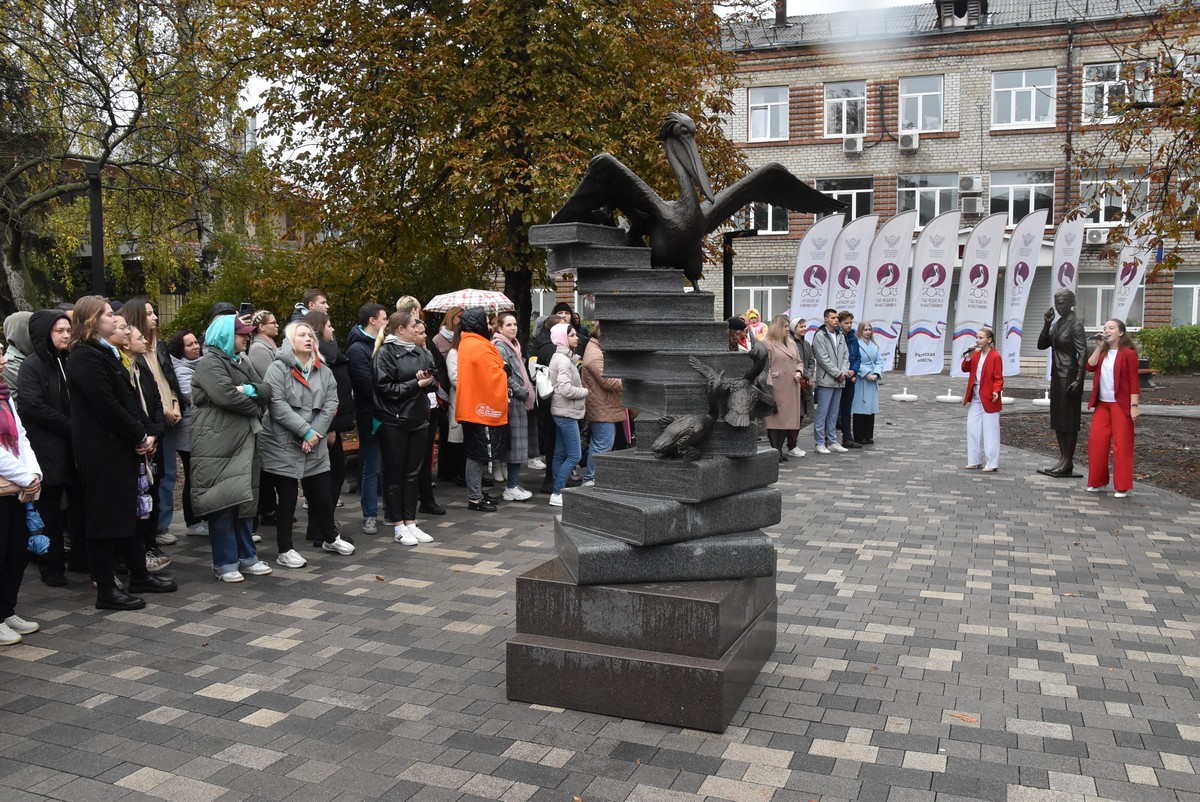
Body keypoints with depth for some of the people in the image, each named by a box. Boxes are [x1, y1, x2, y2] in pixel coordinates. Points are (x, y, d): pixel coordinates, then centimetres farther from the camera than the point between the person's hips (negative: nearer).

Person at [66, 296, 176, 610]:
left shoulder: (106, 353, 16)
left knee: (126, 512, 16)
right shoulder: (85, 358, -14)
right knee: (105, 517, -2)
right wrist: (140, 437, -12)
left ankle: (139, 575, 27)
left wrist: (145, 434, 1)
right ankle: (106, 591, 6)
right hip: (102, 451, -10)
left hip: (122, 448, 10)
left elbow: (128, 398, 14)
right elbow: (107, 406, -20)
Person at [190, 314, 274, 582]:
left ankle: (246, 557, 21)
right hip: (218, 444, -8)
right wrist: (254, 407, -5)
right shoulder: (209, 363, -7)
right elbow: (227, 396, -20)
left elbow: (267, 391, 8)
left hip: (245, 441, 8)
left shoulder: (242, 361, 18)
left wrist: (250, 390, -13)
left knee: (246, 500, 12)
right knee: (224, 503, -4)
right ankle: (224, 562, 5)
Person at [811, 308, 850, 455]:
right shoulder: (820, 336, -7)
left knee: (834, 413, 11)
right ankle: (820, 443, 1)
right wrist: (837, 373, -12)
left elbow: (845, 355, 12)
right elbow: (823, 359, -13)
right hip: (825, 380, -7)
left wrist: (844, 371, -5)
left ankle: (832, 441, 17)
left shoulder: (840, 336, 15)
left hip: (839, 381, 7)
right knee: (822, 413, -5)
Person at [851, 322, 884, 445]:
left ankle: (868, 436, 15)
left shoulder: (874, 345, 15)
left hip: (873, 381, 6)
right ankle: (859, 437, 2)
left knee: (871, 407, 8)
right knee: (860, 408, -4)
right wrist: (866, 374, -15)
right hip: (860, 380, -6)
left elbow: (879, 361, 11)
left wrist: (876, 374, -5)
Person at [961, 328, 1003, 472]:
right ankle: (975, 461, 18)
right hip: (975, 396, 7)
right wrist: (968, 356, -5)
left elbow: (998, 378, -11)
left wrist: (996, 391, -25)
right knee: (972, 428, 9)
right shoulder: (975, 354, 9)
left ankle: (992, 464, 4)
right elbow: (965, 369, 9)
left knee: (990, 431, -2)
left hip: (988, 397, -7)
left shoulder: (995, 356, -11)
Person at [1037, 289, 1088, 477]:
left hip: (1069, 376, -9)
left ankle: (1068, 463, 0)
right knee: (1057, 419, 11)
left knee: (1069, 419, -4)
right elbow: (1041, 345, 12)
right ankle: (1063, 459, 18)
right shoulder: (1057, 324, 14)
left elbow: (1083, 353, -17)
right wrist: (1046, 324, -1)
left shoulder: (1075, 325, -11)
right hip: (1057, 376, 9)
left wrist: (1078, 380, -23)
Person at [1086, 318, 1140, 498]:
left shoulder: (1128, 353, -6)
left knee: (1121, 444, -2)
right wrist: (1100, 346, -4)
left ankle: (1122, 487, 5)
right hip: (1102, 404, 6)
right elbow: (1090, 367, -3)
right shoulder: (1103, 353, 13)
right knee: (1096, 441, 3)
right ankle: (1097, 482, 13)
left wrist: (1134, 405, -15)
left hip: (1121, 405, -6)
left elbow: (1133, 381, -10)